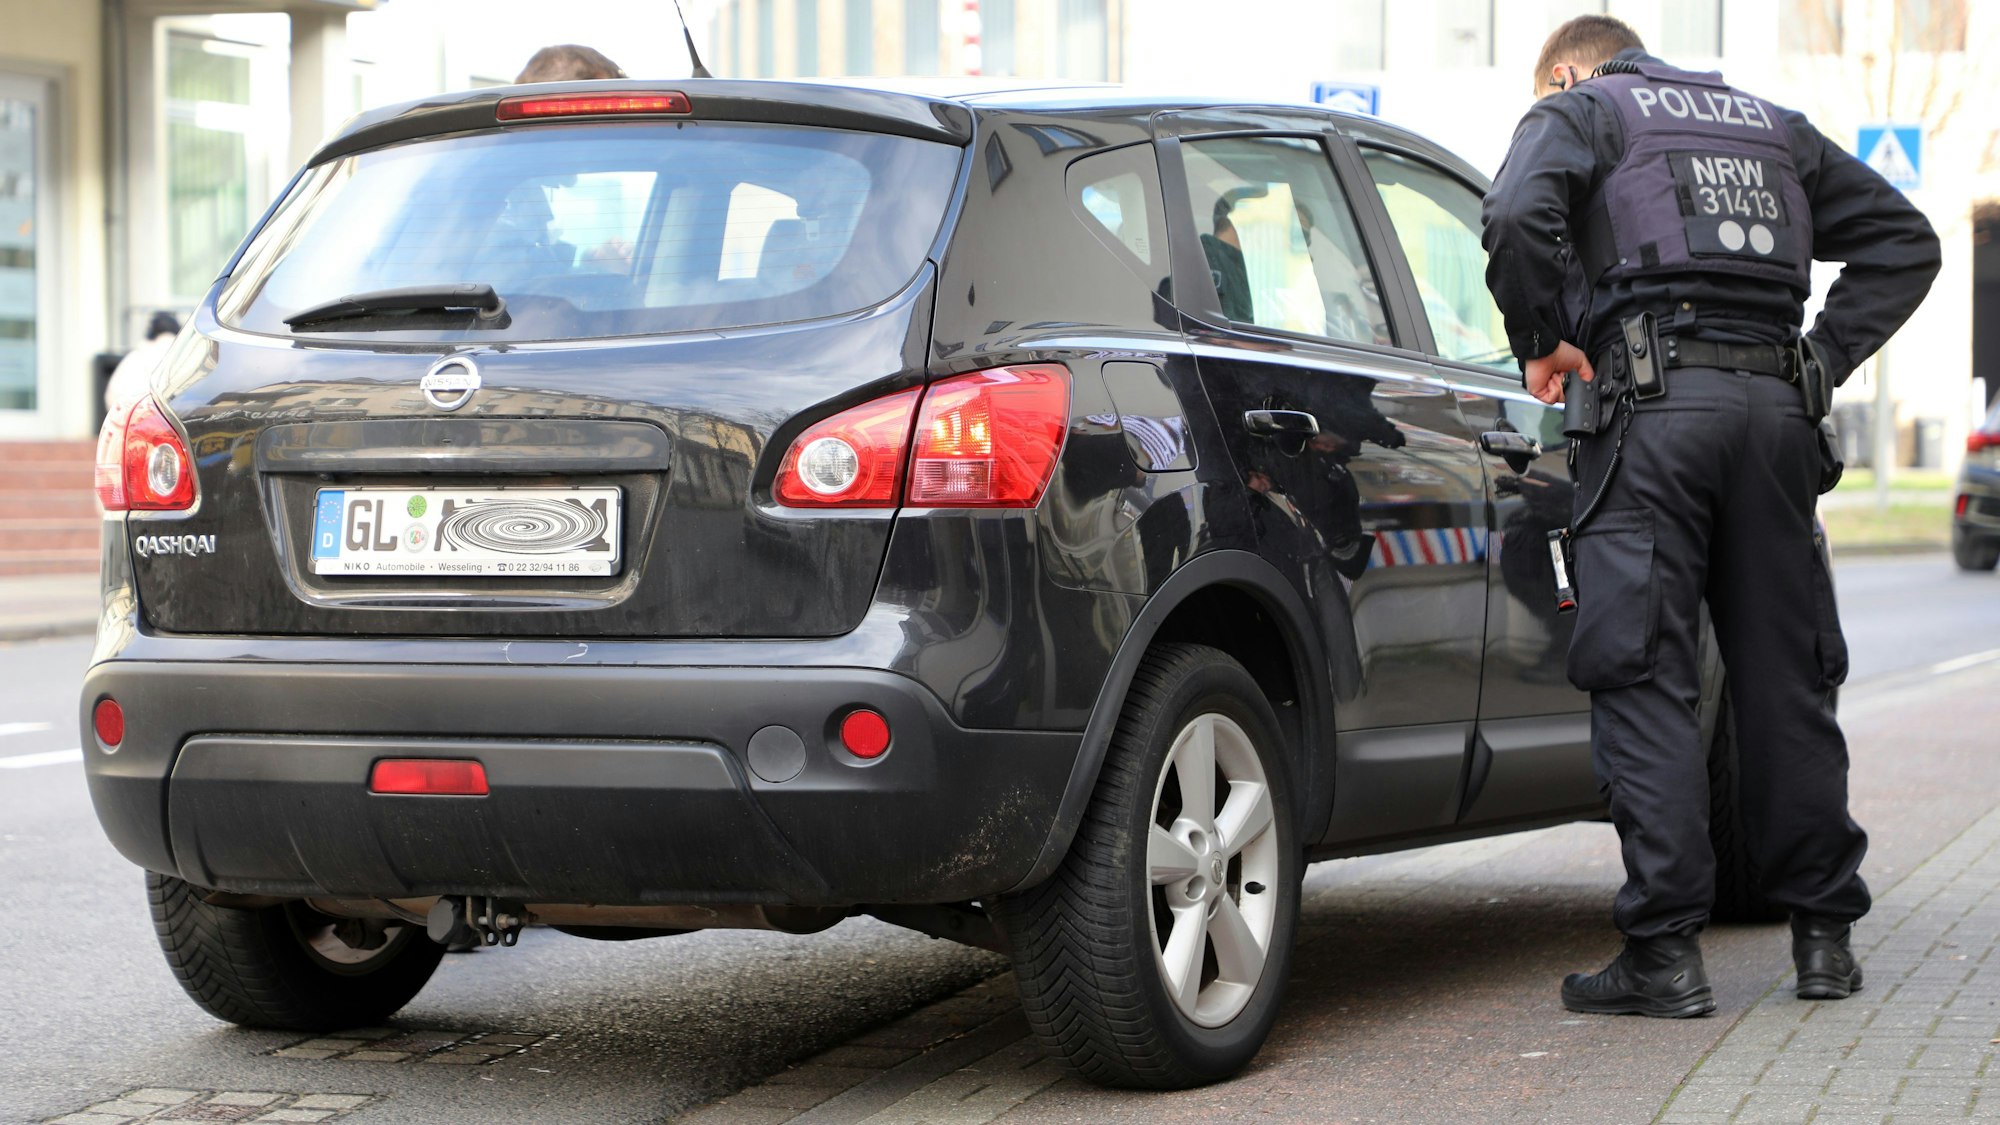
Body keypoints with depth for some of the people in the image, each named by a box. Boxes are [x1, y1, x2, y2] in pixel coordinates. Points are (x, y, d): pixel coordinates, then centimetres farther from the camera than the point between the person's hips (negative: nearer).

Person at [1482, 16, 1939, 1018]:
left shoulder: (1580, 111, 10)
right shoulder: (1771, 125, 27)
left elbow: (1519, 219, -12)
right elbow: (1903, 238, 24)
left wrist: (1539, 342, 0)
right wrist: (1824, 357, 17)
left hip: (1653, 406, -5)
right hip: (1775, 405, 5)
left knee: (1641, 677, -5)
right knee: (1784, 673, 10)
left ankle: (1666, 949, -9)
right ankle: (1823, 933, 15)